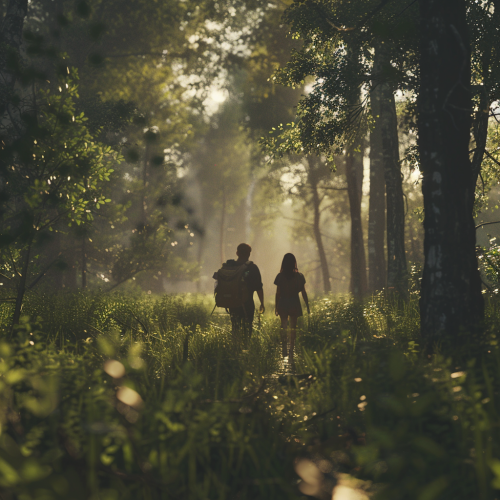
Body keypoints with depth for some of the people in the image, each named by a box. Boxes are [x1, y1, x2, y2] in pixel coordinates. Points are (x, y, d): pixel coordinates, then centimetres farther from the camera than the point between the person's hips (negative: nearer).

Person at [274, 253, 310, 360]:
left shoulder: (280, 276, -6)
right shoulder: (299, 276, -6)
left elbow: (278, 293, -3)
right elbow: (303, 293, -2)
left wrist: (276, 307, 7)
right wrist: (307, 307, 7)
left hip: (283, 304, 0)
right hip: (294, 305, 0)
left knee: (283, 327, 12)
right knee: (293, 328, 9)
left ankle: (284, 350, 6)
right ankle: (291, 352, 7)